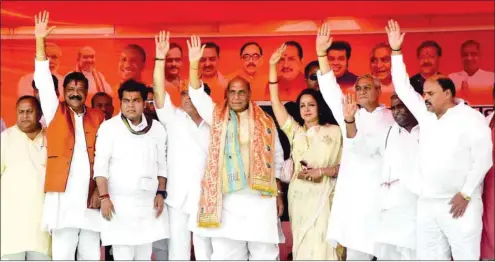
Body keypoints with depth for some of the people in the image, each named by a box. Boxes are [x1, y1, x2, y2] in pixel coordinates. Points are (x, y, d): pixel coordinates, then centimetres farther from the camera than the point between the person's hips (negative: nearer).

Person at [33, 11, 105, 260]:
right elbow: (43, 81, -1)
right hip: (62, 195, -1)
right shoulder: (55, 113, 9)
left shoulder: (97, 117, 10)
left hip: (90, 196, 1)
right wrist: (40, 41, -9)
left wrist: (101, 190, -2)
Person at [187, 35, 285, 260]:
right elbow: (197, 95, -3)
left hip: (260, 198, 0)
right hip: (227, 199, 1)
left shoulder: (265, 122, 7)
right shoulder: (218, 117, 8)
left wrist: (279, 194, 6)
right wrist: (193, 64, -16)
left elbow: (277, 161, 9)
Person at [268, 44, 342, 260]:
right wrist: (272, 66, -1)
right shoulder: (295, 131, 10)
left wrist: (321, 172, -14)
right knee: (302, 246, 8)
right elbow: (275, 102, 4)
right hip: (299, 196, 4)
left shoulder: (334, 132, 2)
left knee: (321, 245, -7)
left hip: (323, 196, -3)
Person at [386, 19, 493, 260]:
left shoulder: (472, 119, -5)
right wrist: (396, 51, 9)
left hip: (459, 204, -6)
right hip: (427, 204, 6)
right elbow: (403, 88, 14)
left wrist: (465, 194, -14)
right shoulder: (426, 114, 11)